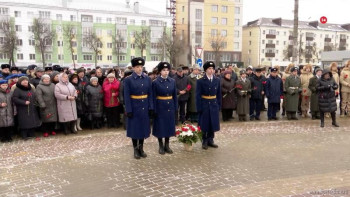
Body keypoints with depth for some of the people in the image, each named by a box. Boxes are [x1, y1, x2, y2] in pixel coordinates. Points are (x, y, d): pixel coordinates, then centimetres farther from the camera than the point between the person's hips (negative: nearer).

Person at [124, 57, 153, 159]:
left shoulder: (147, 79, 4)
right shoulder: (128, 80, -6)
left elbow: (150, 94, 5)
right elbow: (126, 96, -8)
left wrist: (151, 108, 0)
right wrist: (128, 110, -13)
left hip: (145, 108, 3)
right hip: (134, 108, -3)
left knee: (144, 127, 11)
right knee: (134, 128, 6)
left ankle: (141, 148, 26)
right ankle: (135, 149, 20)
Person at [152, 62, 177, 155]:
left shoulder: (172, 81, 4)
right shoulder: (155, 82, -7)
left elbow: (175, 95, 8)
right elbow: (153, 97, -7)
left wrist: (175, 107, 4)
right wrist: (154, 110, -10)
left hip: (170, 107, 4)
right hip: (160, 107, -4)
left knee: (169, 126, 10)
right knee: (160, 126, 5)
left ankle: (167, 145, 24)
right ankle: (161, 146, 19)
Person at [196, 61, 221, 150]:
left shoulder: (217, 80, 5)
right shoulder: (200, 81, -7)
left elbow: (219, 94, 9)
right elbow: (198, 95, -8)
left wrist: (219, 105, 4)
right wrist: (199, 108, -12)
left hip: (214, 105, 4)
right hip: (204, 105, -4)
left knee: (213, 123, 10)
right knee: (204, 124, 5)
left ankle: (210, 140, 24)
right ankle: (204, 141, 18)